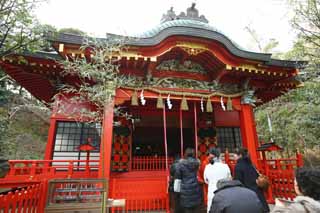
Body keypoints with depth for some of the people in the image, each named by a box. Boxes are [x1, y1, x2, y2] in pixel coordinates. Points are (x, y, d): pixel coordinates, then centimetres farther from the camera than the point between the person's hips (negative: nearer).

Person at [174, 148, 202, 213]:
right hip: (196, 188, 3)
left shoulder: (181, 164, -6)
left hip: (185, 189, -3)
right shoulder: (197, 163, 2)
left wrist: (177, 189, 5)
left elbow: (177, 178, -4)